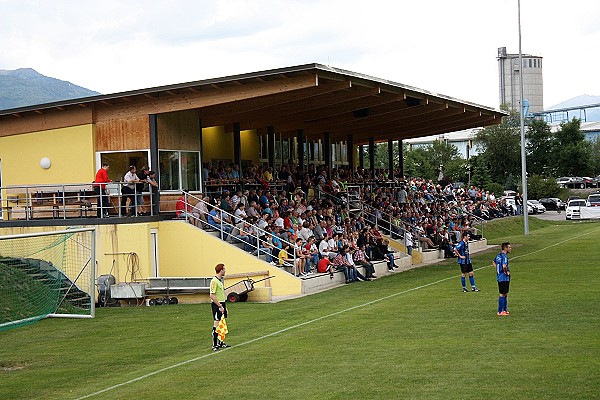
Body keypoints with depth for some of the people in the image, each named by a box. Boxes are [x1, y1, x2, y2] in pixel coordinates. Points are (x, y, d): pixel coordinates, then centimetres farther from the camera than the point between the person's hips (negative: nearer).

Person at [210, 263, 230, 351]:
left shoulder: (220, 280, 15)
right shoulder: (214, 281, -16)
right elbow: (212, 296, -20)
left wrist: (224, 306, 19)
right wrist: (220, 306, -20)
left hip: (221, 304, 10)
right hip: (216, 305, -9)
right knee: (216, 325, -8)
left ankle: (220, 343, 22)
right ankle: (214, 345, -5)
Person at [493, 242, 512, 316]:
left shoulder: (499, 255, 10)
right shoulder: (504, 256, -19)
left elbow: (494, 262, 25)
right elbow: (504, 266, -34)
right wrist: (506, 272, -16)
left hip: (499, 277, 10)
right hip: (504, 278, -10)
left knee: (505, 294, 17)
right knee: (502, 294, -3)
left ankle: (504, 310, 25)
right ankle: (500, 311, 1)